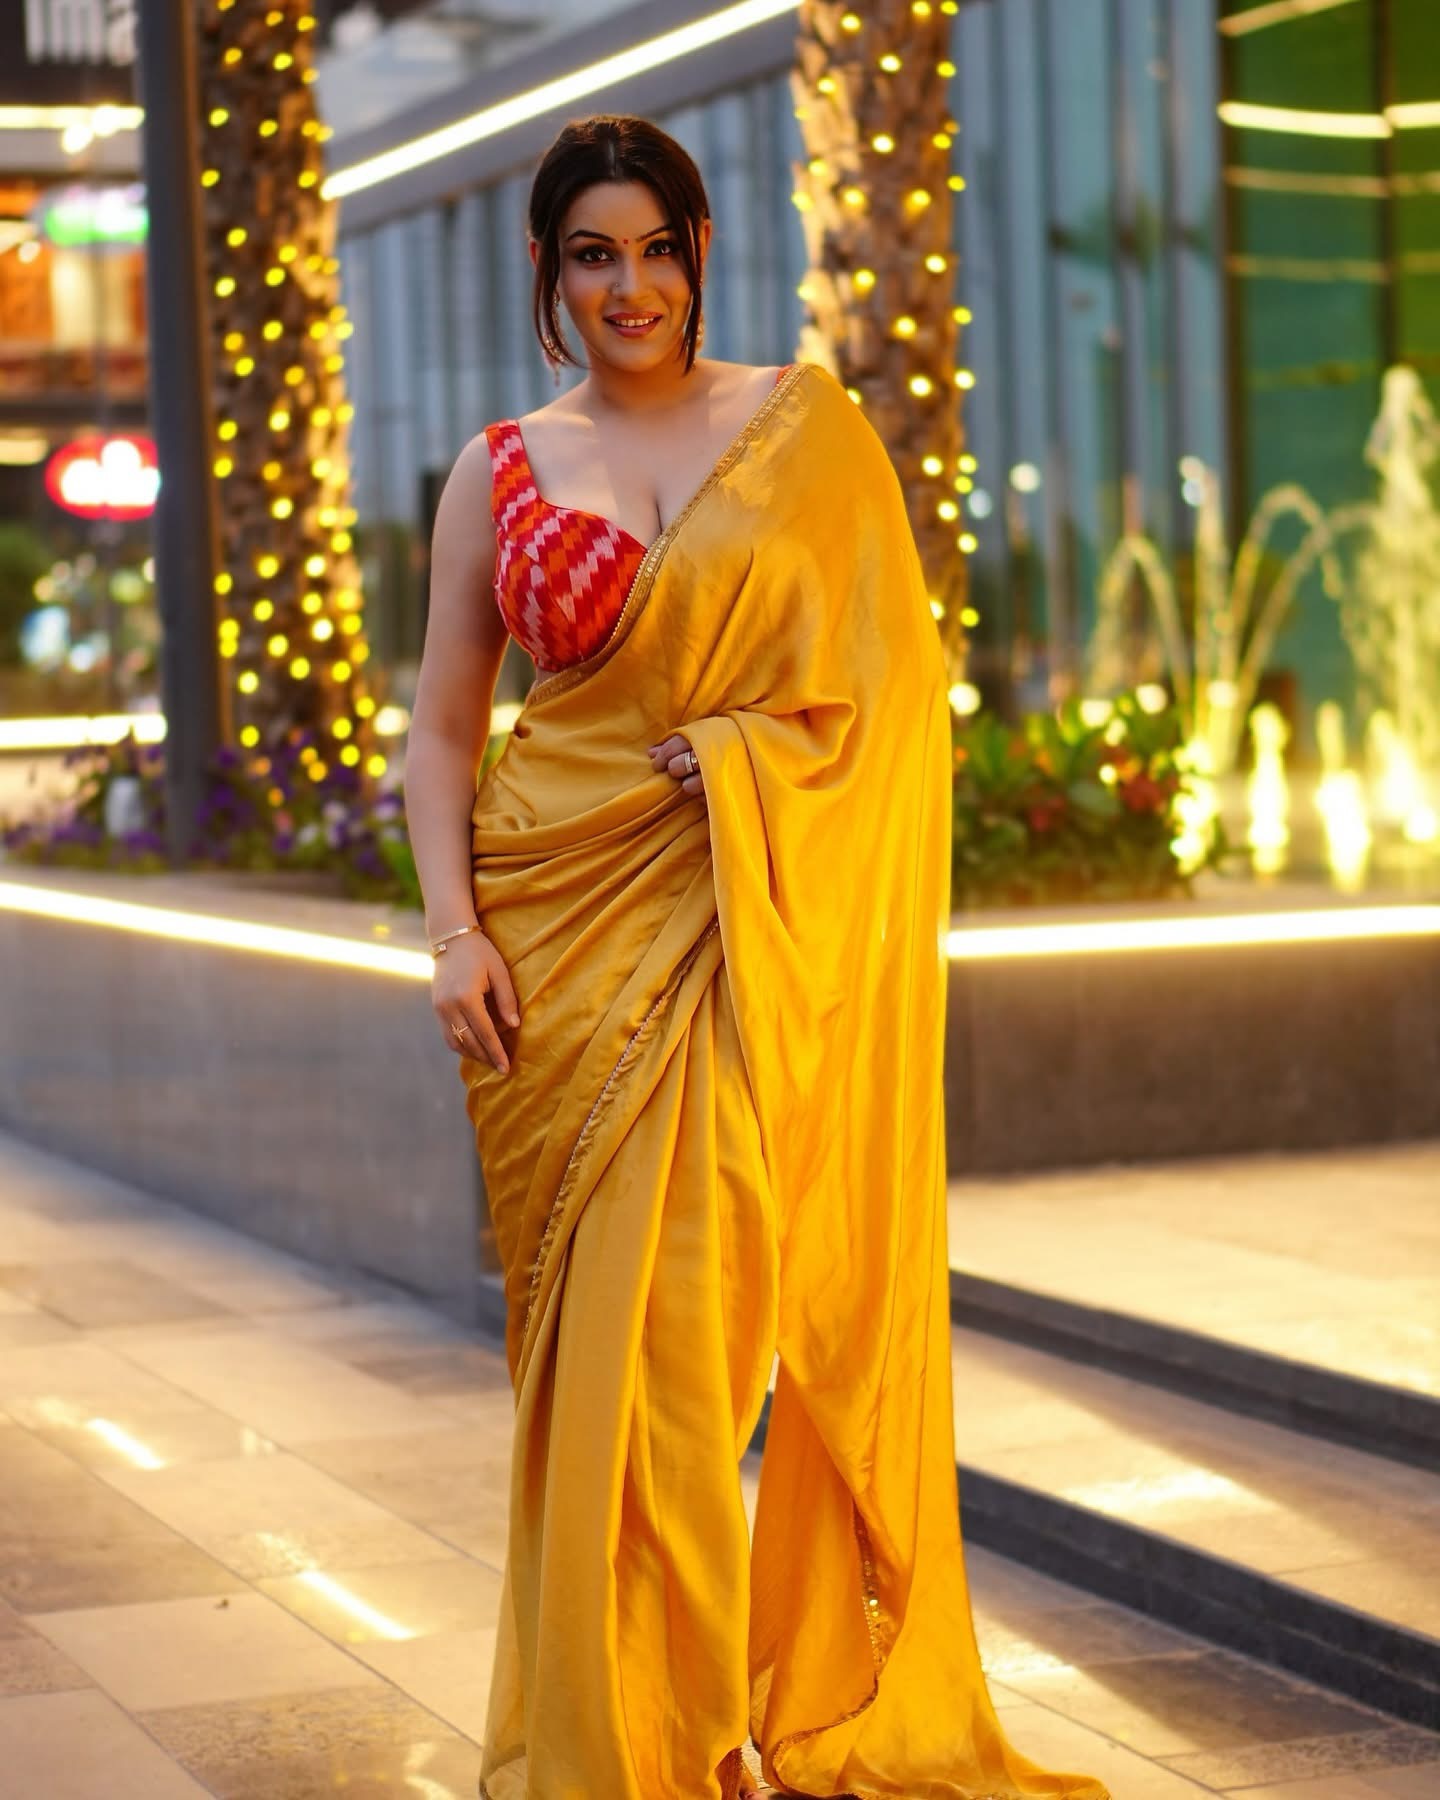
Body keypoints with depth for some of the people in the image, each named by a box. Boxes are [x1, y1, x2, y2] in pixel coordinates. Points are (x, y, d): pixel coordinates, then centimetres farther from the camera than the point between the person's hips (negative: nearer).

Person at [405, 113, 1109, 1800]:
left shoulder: (807, 423, 6)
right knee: (595, 1327, 2)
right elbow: (442, 725, 9)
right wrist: (454, 930, -4)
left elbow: (893, 662, 4)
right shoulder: (500, 472, 9)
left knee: (702, 1306, -4)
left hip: (752, 928, -1)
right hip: (564, 924, 1)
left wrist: (744, 758, -11)